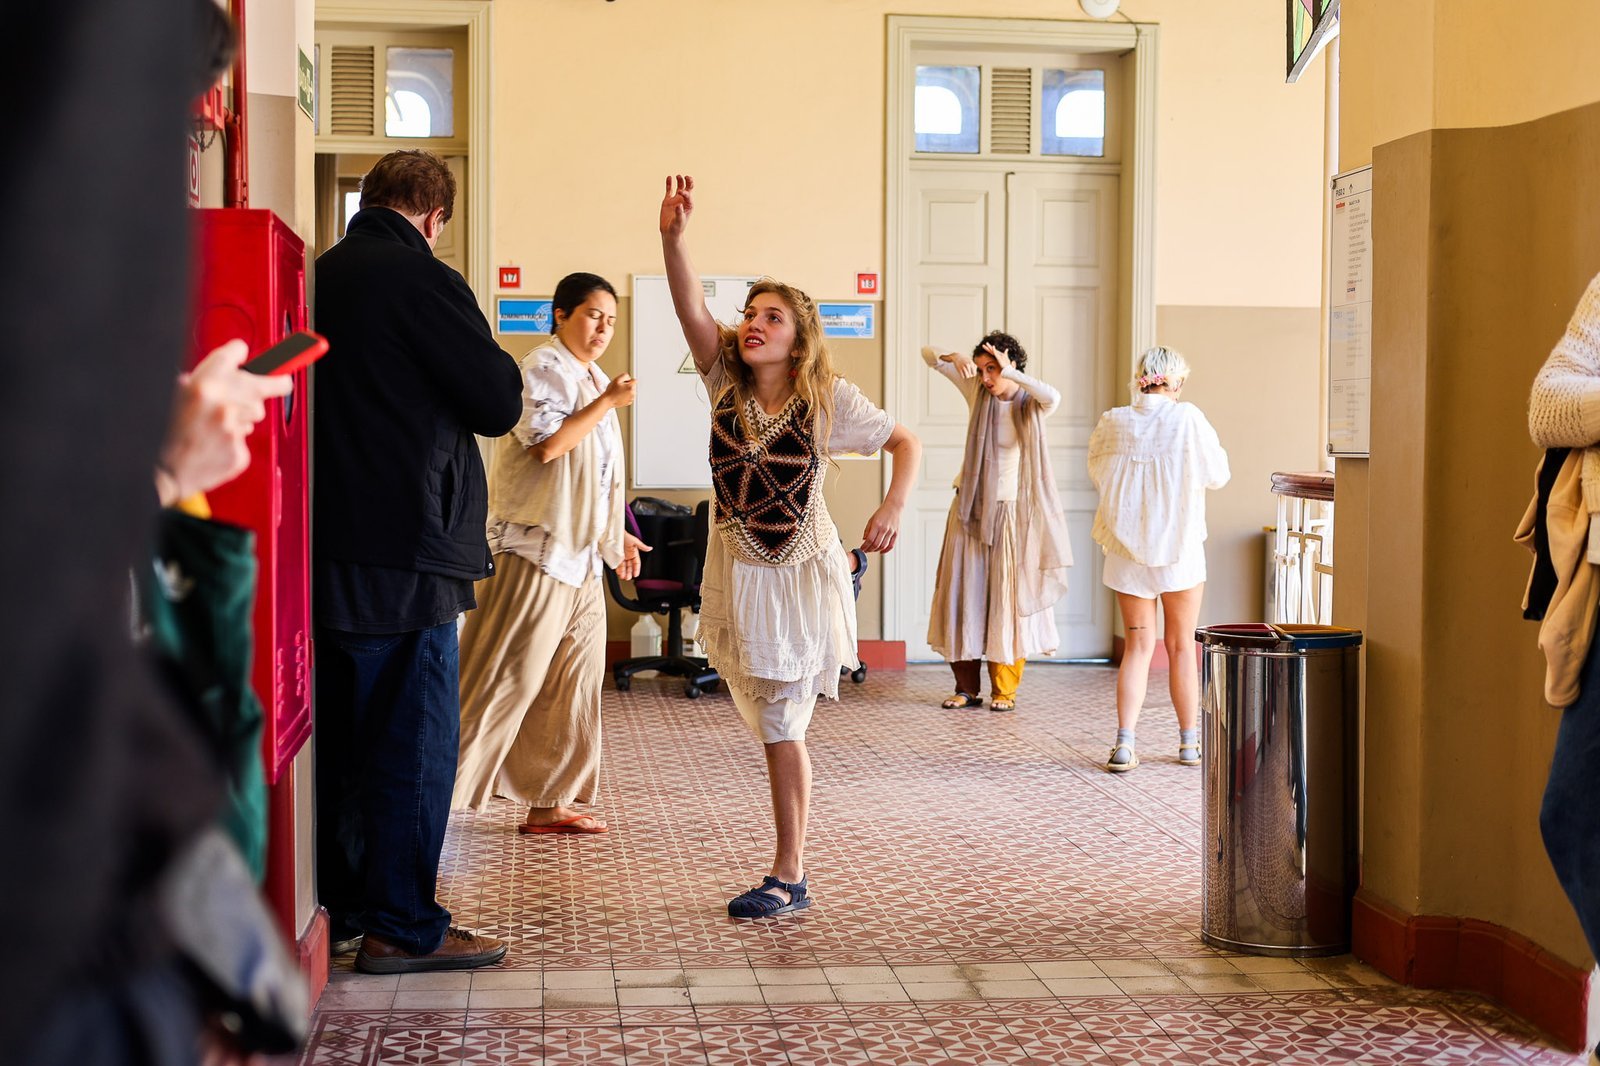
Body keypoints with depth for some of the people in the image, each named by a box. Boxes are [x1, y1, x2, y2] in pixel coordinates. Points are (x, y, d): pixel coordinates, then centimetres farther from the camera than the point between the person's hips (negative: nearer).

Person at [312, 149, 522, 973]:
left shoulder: (317, 277, 9)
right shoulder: (422, 281, -13)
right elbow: (498, 405, -10)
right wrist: (496, 362, 9)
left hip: (324, 545, 8)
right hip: (404, 552, -8)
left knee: (337, 735, 16)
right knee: (414, 742, 0)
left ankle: (333, 905, 26)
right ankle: (402, 927, 5)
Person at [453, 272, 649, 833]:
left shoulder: (593, 378, 18)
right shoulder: (540, 369, -8)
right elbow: (546, 444, -22)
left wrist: (616, 535, 25)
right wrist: (608, 403, -16)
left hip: (581, 556, 9)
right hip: (537, 549, -9)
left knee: (573, 682, 10)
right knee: (507, 676, -10)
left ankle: (547, 802, 18)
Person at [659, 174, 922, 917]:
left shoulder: (829, 400, -9)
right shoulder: (727, 384, -2)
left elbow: (905, 442, 1)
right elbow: (690, 307, -17)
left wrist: (894, 506, -17)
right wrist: (672, 236, -32)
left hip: (800, 574, -4)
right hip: (738, 572, 4)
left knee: (781, 727, -5)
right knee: (773, 726, 15)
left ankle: (788, 878, 2)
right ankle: (789, 872, 32)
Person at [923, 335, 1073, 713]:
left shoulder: (1030, 406, -7)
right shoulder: (976, 391, 1)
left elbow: (1053, 397, -32)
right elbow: (928, 355, 1)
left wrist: (1010, 373, -28)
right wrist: (953, 358, -19)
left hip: (1010, 511, -3)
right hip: (971, 507, 3)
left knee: (1008, 597, 0)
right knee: (964, 594, 3)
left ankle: (1004, 689, 9)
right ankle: (966, 687, 12)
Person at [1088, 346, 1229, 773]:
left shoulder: (1112, 423, -4)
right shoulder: (1187, 419, -13)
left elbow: (1098, 474, 12)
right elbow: (1216, 475, -2)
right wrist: (1216, 447, 17)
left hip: (1127, 552, 2)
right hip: (1179, 548, -2)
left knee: (1138, 646, 9)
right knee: (1181, 646, 11)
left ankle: (1124, 742, -3)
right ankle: (1189, 743, 22)